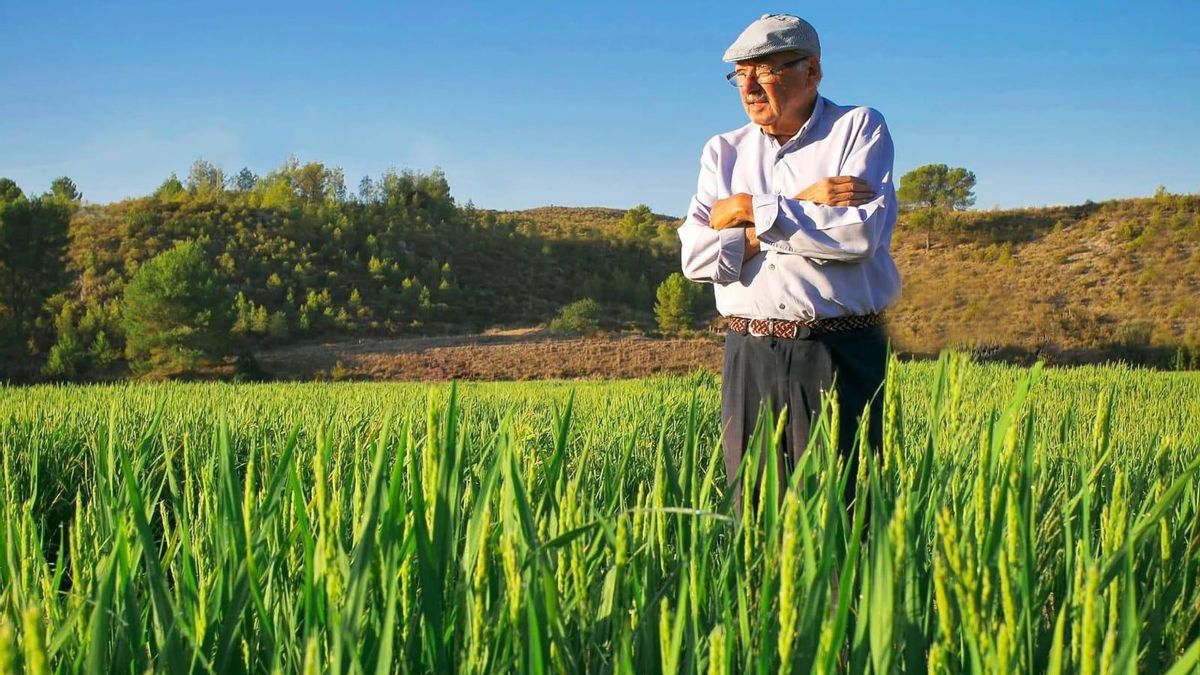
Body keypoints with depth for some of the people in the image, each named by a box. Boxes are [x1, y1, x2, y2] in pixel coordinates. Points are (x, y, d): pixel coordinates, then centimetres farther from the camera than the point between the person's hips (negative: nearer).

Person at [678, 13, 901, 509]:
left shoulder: (859, 129, 4)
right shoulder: (724, 151, 14)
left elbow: (861, 234, -14)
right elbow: (695, 257, -1)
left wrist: (754, 211, -7)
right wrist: (801, 207, -8)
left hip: (839, 355, -3)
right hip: (749, 355, 4)